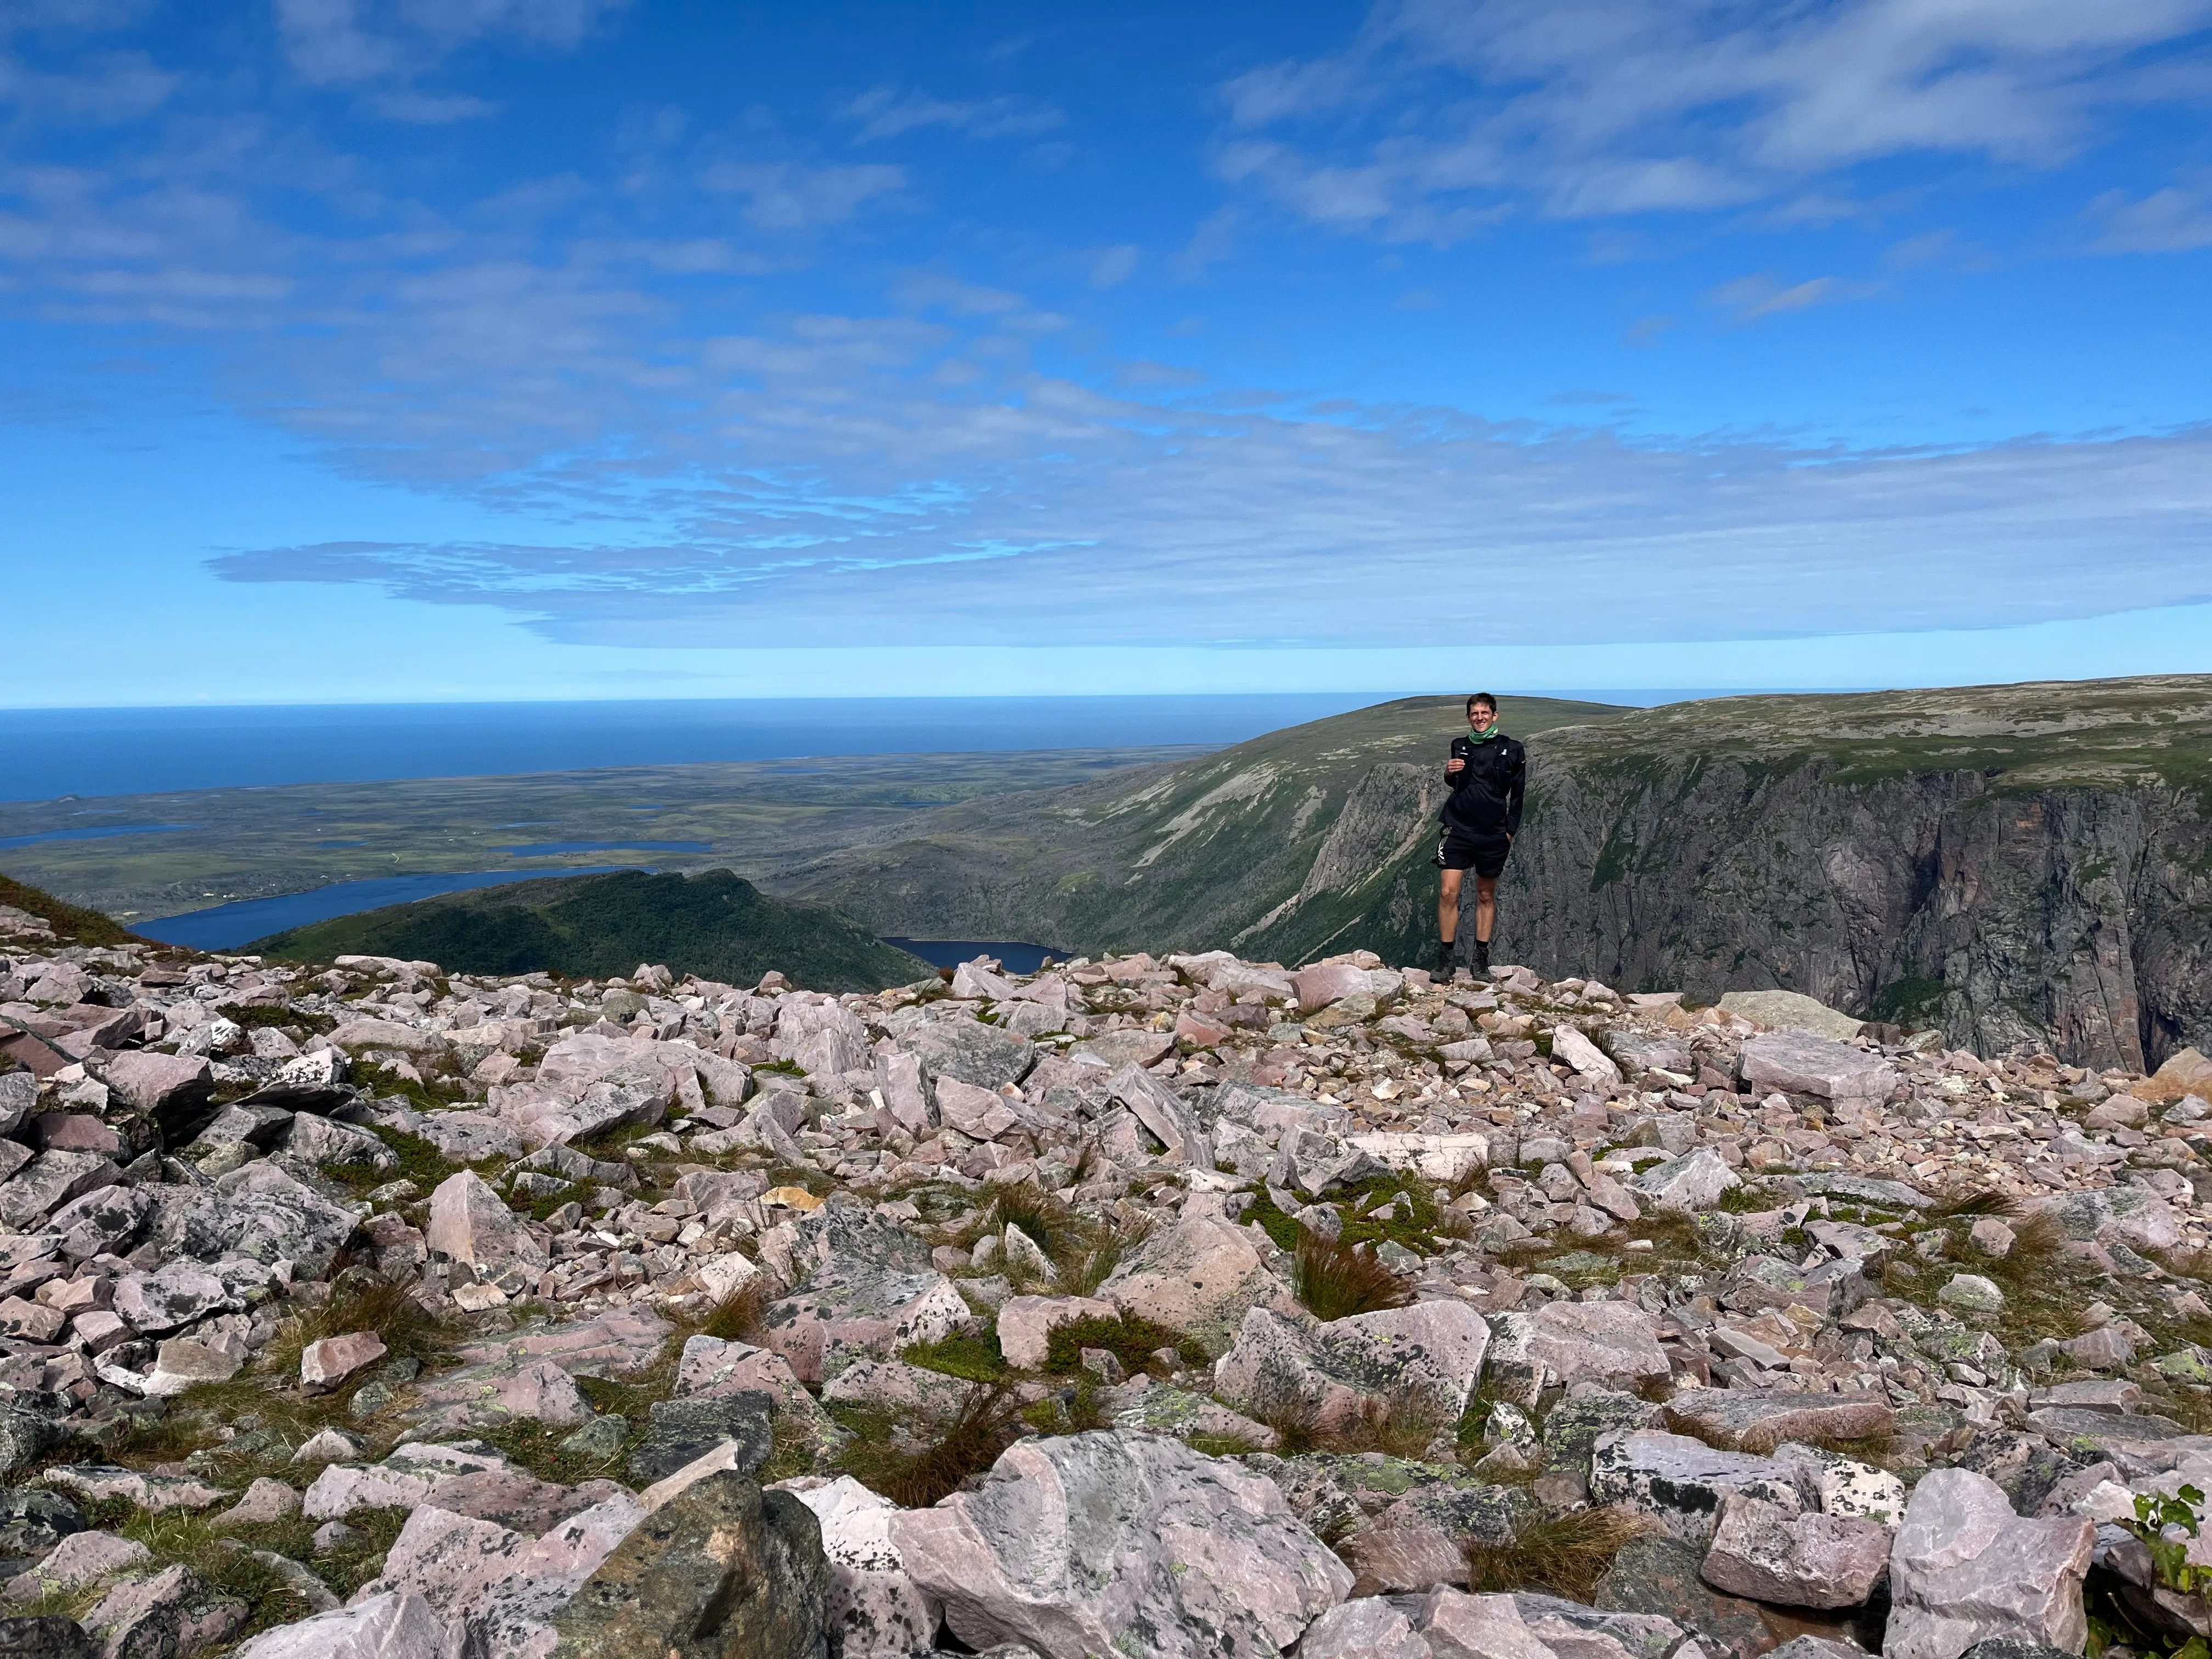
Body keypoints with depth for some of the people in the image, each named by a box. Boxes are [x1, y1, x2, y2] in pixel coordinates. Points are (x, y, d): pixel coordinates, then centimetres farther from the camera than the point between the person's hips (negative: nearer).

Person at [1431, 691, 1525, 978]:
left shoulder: (1512, 750, 3)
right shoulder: (1460, 746, 8)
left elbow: (1517, 795, 8)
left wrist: (1510, 831, 2)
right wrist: (1449, 774, -1)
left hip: (1493, 835, 0)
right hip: (1458, 829, 0)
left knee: (1486, 895, 8)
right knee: (1449, 893, -9)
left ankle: (1481, 959, 16)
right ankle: (1444, 960, -4)